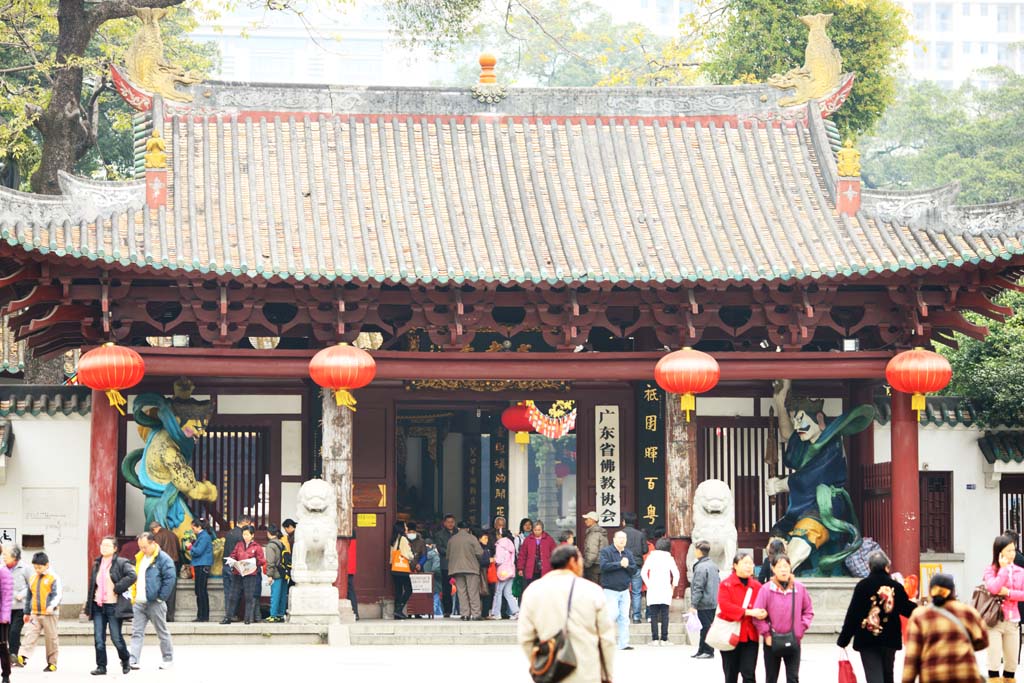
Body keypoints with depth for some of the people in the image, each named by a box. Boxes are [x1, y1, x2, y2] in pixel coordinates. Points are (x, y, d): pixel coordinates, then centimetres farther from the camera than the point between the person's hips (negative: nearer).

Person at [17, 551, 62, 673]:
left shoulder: (54, 578, -4)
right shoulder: (33, 578, 14)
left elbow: (58, 594, -13)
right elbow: (29, 596, 22)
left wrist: (53, 605, -30)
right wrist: (27, 612, 23)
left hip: (49, 614, -5)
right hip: (35, 614, 5)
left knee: (51, 638, 3)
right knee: (29, 635, -10)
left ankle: (52, 663, 10)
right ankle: (23, 657, -22)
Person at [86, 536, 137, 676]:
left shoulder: (121, 563, -5)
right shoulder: (97, 564, 15)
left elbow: (132, 576, -21)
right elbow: (92, 584, 19)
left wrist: (117, 588, -20)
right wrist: (88, 606, 16)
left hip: (113, 606, -6)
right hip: (98, 606, 6)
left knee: (116, 638, 1)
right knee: (99, 639, 1)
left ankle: (125, 662, 23)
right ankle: (101, 667, 7)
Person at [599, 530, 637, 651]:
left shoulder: (628, 553, 12)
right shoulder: (606, 551, -3)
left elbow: (634, 569, 5)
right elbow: (604, 566, -19)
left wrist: (627, 566, -15)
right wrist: (620, 564, -18)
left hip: (624, 590, 5)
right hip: (610, 590, -5)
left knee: (624, 617, 3)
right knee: (613, 614, -14)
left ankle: (623, 643, 6)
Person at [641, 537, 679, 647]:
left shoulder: (651, 557, 4)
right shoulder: (669, 558, 1)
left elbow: (643, 572, -3)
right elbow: (676, 574, -6)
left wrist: (648, 584, 5)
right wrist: (673, 586, 6)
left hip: (653, 590, 0)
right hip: (665, 590, 0)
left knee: (654, 615, 3)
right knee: (664, 615, 2)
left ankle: (655, 639, -2)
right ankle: (664, 639, 0)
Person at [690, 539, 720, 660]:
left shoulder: (701, 567, -16)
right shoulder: (713, 565, 12)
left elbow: (698, 588, -18)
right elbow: (718, 582, 19)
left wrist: (693, 604, -17)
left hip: (704, 603, -9)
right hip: (714, 602, 9)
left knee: (705, 627, -3)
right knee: (707, 626, 13)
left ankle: (708, 651, 0)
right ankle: (702, 650, 21)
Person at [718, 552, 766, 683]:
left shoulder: (756, 586, 8)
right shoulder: (726, 584, -3)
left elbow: (762, 606, 8)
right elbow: (724, 605, -16)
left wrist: (762, 613, -17)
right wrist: (748, 612, -24)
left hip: (750, 636, 2)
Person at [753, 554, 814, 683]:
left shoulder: (799, 588, -3)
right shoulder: (766, 589, -11)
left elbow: (808, 611, 7)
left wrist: (801, 628, -3)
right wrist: (766, 634, -10)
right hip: (772, 642, -1)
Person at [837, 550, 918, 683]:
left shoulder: (862, 586, -8)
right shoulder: (896, 586, -2)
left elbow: (852, 613, -9)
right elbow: (907, 610, 4)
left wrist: (843, 639, -4)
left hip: (867, 639, -3)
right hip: (890, 639, 3)